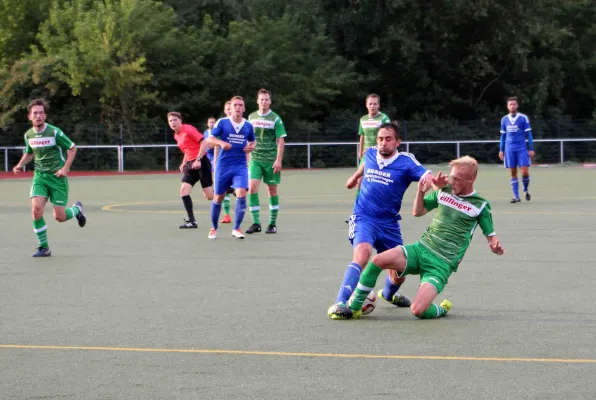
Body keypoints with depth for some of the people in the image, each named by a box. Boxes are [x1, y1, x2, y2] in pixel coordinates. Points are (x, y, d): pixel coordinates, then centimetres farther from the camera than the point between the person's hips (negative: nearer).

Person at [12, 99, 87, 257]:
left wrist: (65, 168, -15)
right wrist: (20, 165, 4)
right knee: (36, 208, -18)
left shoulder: (54, 132, -13)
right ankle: (43, 248, -4)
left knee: (59, 217, -4)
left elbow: (72, 148, -4)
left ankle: (77, 209, 33)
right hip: (39, 177, 4)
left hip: (57, 177, -4)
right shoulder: (28, 135, 3)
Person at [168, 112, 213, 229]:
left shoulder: (188, 129, -11)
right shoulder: (176, 136, 16)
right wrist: (184, 163, 14)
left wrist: (198, 160, -20)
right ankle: (192, 221, -8)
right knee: (183, 190, -8)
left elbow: (204, 143, -16)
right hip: (190, 165, 8)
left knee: (209, 196, -8)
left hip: (201, 162, -8)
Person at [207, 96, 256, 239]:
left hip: (241, 166, 1)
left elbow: (252, 141, 21)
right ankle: (213, 228, 27)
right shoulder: (222, 123, -3)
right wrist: (221, 143, -24)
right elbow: (210, 139, -4)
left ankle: (236, 229, -9)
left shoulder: (248, 125, 6)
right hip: (223, 165, -1)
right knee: (218, 197, 8)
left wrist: (251, 147, -2)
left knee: (241, 194, -18)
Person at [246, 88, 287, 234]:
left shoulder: (275, 119, -4)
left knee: (272, 190, 4)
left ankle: (273, 224, 14)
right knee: (252, 188, -11)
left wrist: (278, 160, -13)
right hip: (255, 159, 3)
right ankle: (256, 223, -7)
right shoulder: (252, 117, 7)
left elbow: (281, 140, -6)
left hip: (271, 160, -3)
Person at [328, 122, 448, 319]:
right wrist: (355, 177, 44)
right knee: (362, 253, -31)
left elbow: (428, 177, -26)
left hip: (389, 223, 1)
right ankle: (340, 304, -39)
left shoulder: (406, 161, -9)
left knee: (399, 272, 9)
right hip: (363, 218, -1)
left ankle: (389, 293, 48)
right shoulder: (369, 154, 0)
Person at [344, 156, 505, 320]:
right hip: (421, 249, 4)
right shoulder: (444, 192, 10)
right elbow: (417, 212, 20)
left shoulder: (480, 205, -2)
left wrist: (495, 247, -19)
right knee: (378, 260, -23)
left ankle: (442, 309, 12)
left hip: (442, 265, -4)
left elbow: (491, 237, 4)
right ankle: (354, 308, -8)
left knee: (418, 310, -24)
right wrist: (421, 192, 1)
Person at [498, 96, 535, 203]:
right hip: (509, 149, 2)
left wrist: (531, 149, -4)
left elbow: (528, 134, 0)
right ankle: (516, 196, 5)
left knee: (525, 172, -8)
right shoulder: (504, 119, 9)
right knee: (513, 174, 1)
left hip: (522, 149, -2)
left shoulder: (523, 118, -1)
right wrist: (501, 150, 11)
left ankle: (526, 190, 19)